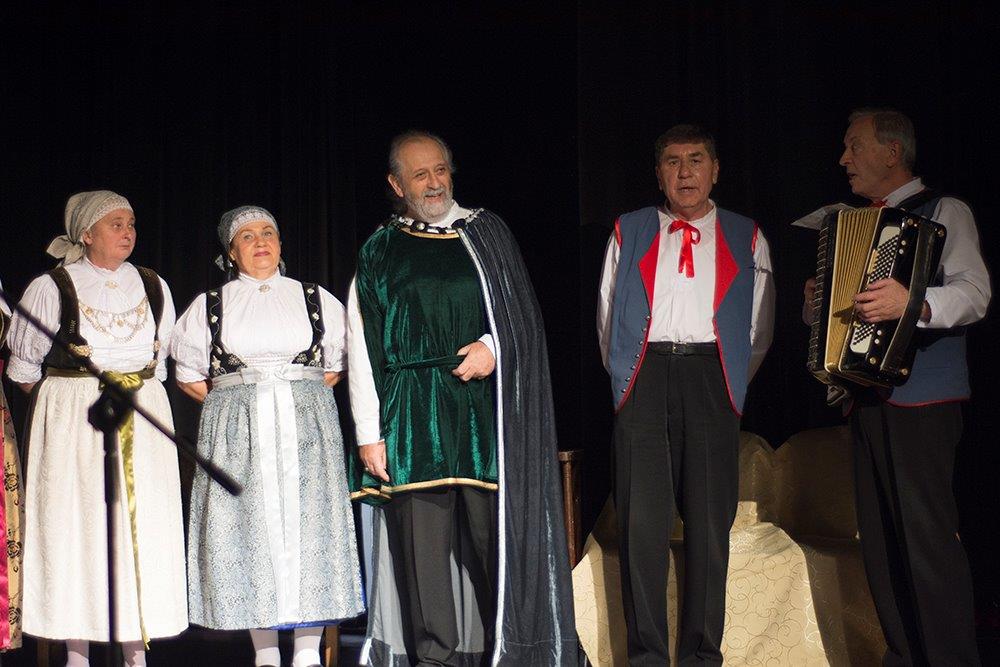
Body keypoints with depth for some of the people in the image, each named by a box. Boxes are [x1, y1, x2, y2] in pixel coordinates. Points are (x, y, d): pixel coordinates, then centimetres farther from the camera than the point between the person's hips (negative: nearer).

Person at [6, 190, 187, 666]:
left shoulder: (153, 287, 11)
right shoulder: (51, 288, -2)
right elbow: (24, 366, 4)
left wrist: (139, 394, 10)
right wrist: (67, 402, 7)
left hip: (143, 417, 4)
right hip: (72, 419, -3)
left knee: (143, 524, 0)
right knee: (75, 524, -4)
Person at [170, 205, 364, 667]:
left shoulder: (315, 299, 12)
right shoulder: (209, 306, 11)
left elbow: (337, 365, 18)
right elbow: (189, 376, 16)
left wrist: (302, 395, 7)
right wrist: (233, 403, 6)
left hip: (307, 424, 0)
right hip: (235, 433, 0)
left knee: (308, 523, -5)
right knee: (250, 527, -4)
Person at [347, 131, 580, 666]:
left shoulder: (486, 233, 13)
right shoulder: (379, 252, 10)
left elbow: (522, 312, 14)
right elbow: (362, 349, 5)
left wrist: (493, 347, -7)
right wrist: (368, 434, -2)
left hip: (484, 406, 0)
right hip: (412, 415, 0)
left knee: (495, 530, -5)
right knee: (422, 537, -3)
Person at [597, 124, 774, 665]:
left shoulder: (746, 238, 14)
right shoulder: (629, 232, 15)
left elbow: (759, 326, 14)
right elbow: (607, 317, 16)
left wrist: (729, 385, 8)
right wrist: (627, 378, 9)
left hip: (711, 375, 0)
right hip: (644, 375, 0)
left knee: (709, 520, 2)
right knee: (641, 521, -3)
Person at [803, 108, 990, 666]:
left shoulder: (944, 212, -2)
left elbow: (975, 293, -15)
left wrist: (914, 302, -33)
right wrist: (820, 301, 10)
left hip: (921, 400, -8)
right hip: (868, 398, 8)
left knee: (929, 534, -12)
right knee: (880, 537, 8)